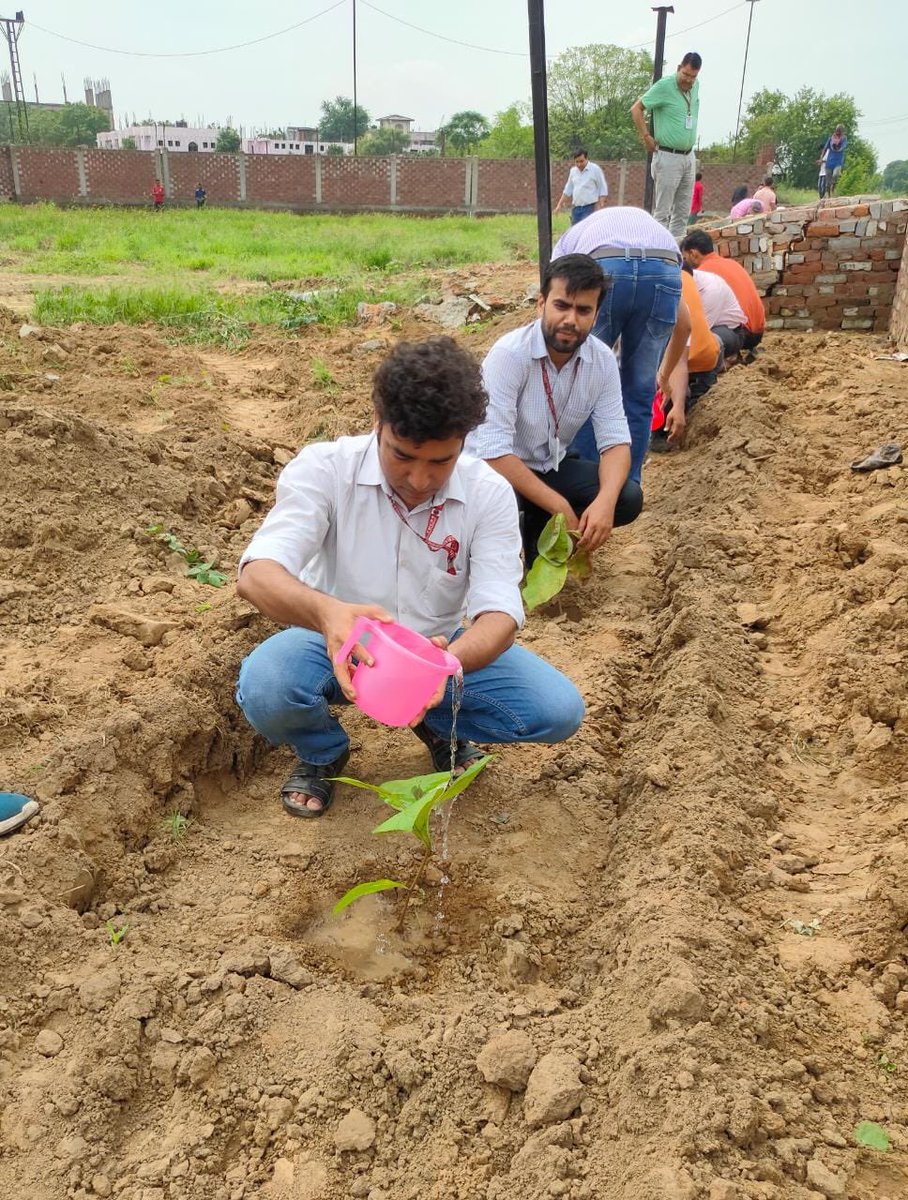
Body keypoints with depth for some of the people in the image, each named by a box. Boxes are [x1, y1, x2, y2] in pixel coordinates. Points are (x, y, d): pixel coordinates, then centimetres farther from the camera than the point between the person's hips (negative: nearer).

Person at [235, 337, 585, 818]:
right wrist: (326, 612, -55)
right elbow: (257, 575, -32)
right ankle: (323, 750, 4)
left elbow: (499, 611, -23)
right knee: (264, 689, -34)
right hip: (337, 645, -1)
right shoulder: (324, 467, -21)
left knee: (558, 710, -18)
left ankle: (438, 722, 13)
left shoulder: (489, 494, -16)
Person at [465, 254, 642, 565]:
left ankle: (540, 535, 8)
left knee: (628, 498, -14)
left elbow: (615, 440, -10)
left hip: (550, 467, 6)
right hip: (493, 468, -5)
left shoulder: (603, 360, -9)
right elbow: (494, 451, -30)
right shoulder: (509, 355, -26)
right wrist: (561, 508, -30)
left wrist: (605, 501, -31)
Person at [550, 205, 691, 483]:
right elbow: (684, 324, 40)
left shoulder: (570, 239, 37)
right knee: (639, 394, 17)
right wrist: (667, 375, 55)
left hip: (603, 268, -2)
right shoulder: (649, 223, 43)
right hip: (664, 270, 3)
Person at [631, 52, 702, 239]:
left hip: (689, 156, 7)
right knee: (663, 210, -5)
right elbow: (636, 109, -8)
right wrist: (646, 137, -9)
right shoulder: (664, 86, -10)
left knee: (683, 211, 9)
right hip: (668, 157, -7)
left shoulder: (695, 86, 10)